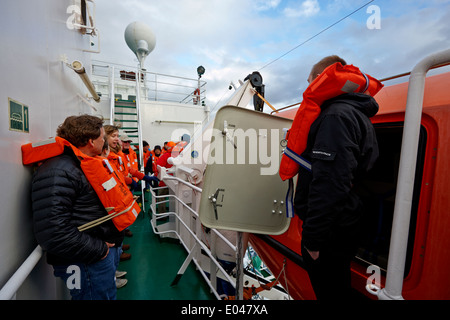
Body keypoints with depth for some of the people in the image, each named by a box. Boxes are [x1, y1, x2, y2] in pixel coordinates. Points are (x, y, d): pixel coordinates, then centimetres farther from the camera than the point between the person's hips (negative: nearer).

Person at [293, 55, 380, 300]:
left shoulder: (336, 116, -20)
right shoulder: (358, 114, 15)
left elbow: (330, 183, -30)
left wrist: (312, 238, -22)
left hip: (330, 233, -10)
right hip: (344, 227, 10)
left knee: (329, 291, 10)